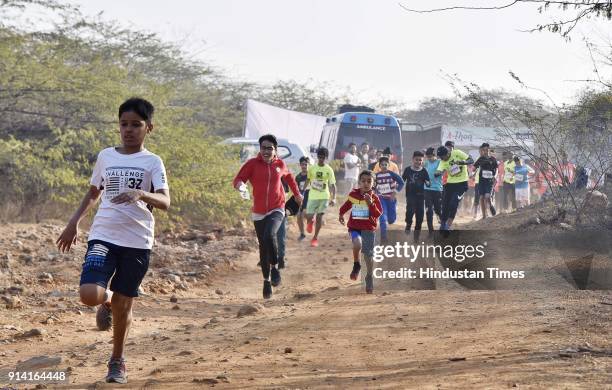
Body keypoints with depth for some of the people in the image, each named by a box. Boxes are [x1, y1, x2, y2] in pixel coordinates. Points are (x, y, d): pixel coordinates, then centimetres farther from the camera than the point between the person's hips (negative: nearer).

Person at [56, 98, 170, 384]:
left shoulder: (152, 162, -1)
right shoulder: (105, 156, 9)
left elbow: (165, 201, -14)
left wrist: (140, 194, -33)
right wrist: (74, 223, 16)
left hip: (137, 242, -1)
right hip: (103, 237, 2)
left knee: (123, 305, 6)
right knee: (89, 295, -20)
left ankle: (117, 361, 28)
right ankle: (107, 299, 18)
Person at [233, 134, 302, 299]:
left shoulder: (280, 164, 1)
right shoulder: (252, 163, -6)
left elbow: (288, 176, 23)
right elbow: (237, 180, -13)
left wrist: (296, 193, 24)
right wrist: (240, 184, -35)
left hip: (276, 210, -1)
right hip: (259, 212, 1)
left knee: (270, 235, -29)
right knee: (263, 247, 9)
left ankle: (274, 267, -8)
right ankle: (267, 280, 26)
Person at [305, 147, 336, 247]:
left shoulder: (329, 170, -6)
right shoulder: (312, 168, -3)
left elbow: (332, 185, -6)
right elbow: (307, 181, 7)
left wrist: (333, 198, -15)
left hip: (324, 196, -1)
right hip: (312, 196, 1)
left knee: (319, 216, 0)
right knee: (308, 216, -4)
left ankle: (315, 238, 14)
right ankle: (311, 221, 35)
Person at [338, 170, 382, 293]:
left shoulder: (374, 198, -3)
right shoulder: (353, 194, 2)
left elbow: (378, 214, -13)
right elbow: (346, 205, 23)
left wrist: (370, 203, -24)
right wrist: (341, 214, 14)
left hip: (369, 229, 0)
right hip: (354, 227, 0)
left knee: (368, 255, 5)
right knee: (357, 243, -31)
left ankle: (369, 279, 25)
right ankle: (356, 265, -4)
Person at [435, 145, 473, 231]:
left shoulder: (457, 153, -12)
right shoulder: (443, 162, -4)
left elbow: (471, 160, -11)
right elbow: (439, 172, -18)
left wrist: (463, 162, -31)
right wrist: (437, 173, -42)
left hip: (461, 183, -4)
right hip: (450, 183, 4)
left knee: (454, 203, -16)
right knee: (445, 205, 0)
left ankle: (448, 225, -7)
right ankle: (442, 225, 12)